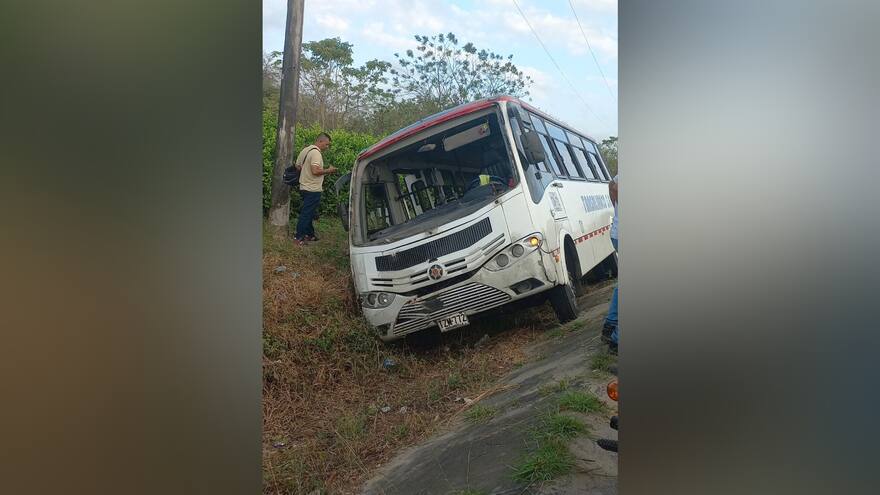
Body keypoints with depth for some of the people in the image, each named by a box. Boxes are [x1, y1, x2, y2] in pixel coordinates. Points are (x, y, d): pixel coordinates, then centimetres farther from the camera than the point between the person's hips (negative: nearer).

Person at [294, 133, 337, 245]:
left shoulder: (305, 150, 13)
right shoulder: (316, 153, -18)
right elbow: (315, 171, -27)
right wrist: (328, 170, -13)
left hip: (304, 187, 10)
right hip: (313, 189, -10)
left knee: (308, 212, 17)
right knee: (306, 214, -3)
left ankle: (309, 234, 26)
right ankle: (298, 237, 1)